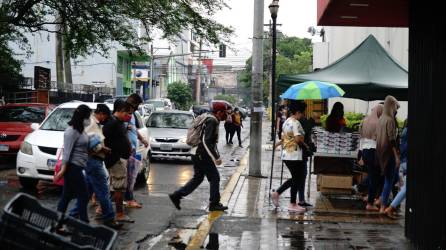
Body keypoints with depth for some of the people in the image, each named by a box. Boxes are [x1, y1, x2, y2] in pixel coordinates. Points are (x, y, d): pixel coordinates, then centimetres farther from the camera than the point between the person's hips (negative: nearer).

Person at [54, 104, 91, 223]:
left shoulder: (80, 130, 13)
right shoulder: (72, 131, -15)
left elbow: (84, 148, 22)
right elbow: (67, 151, -18)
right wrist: (63, 170, -20)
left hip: (77, 167, 9)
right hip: (73, 167, -9)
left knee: (67, 196, 12)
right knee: (83, 195, -5)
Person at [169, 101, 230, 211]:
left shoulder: (213, 121, 15)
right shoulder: (212, 122, -16)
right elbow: (206, 141, -25)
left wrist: (217, 155, 24)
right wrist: (216, 157, -23)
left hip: (198, 155, 10)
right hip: (202, 155, -10)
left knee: (197, 178, 16)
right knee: (215, 177, 0)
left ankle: (176, 195, 16)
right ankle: (214, 204, 9)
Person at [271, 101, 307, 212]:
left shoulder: (286, 122, 13)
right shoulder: (295, 123, -16)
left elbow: (283, 138, 18)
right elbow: (298, 139, -23)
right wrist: (304, 143, -5)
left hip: (286, 154, 9)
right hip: (294, 155, -9)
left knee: (295, 178, 18)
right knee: (297, 179, 1)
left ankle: (277, 193, 17)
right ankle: (293, 204, 7)